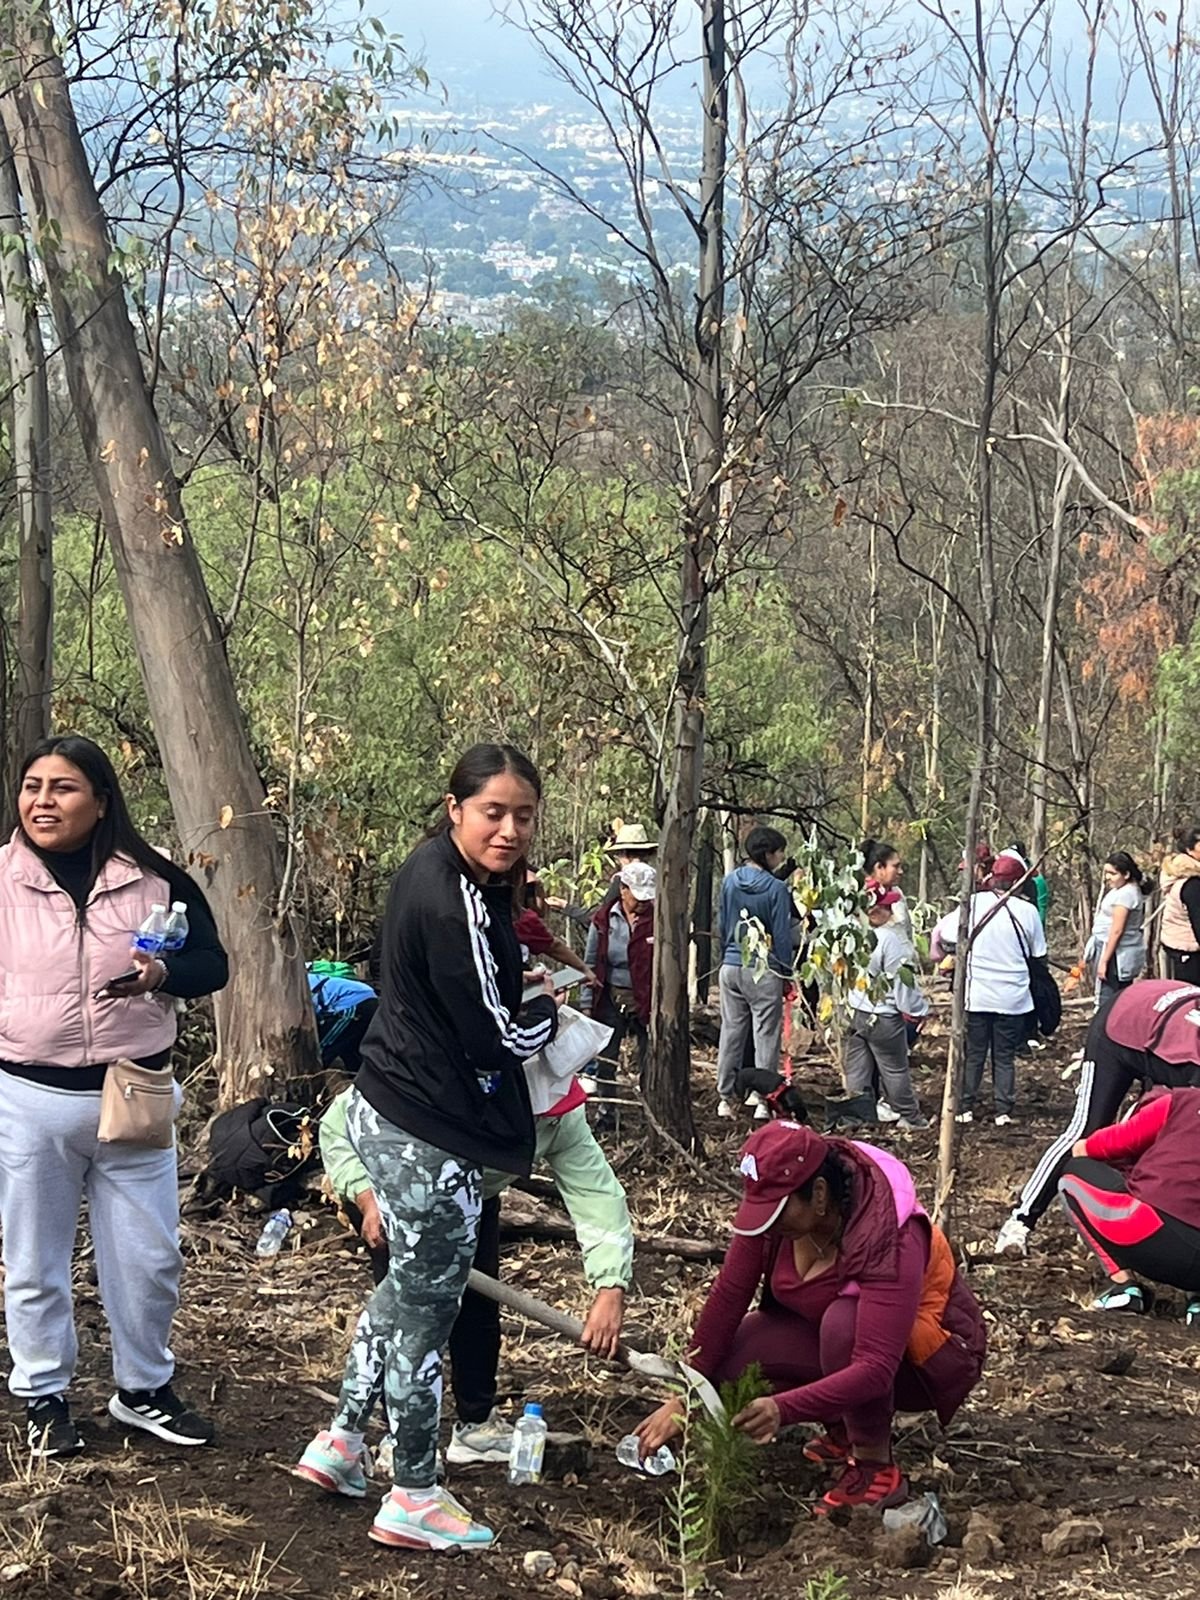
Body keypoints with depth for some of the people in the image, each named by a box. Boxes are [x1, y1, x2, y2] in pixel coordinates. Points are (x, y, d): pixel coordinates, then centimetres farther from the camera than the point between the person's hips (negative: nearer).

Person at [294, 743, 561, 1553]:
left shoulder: (436, 871, 6)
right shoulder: (454, 903, -24)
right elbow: (498, 1034, -21)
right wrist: (553, 1013, -1)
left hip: (389, 1110, 10)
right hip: (431, 1129, -10)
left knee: (410, 1282, 25)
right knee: (429, 1305, 3)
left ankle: (341, 1441, 34)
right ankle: (414, 1499, 17)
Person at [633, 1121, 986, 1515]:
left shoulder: (889, 1241, -36)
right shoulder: (776, 1201, -17)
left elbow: (876, 1369, -42)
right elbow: (728, 1296, -13)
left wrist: (783, 1409, -54)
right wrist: (684, 1398, -18)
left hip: (934, 1357, -6)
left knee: (843, 1323, -38)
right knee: (730, 1359, -18)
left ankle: (877, 1470, -18)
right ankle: (845, 1431, 6)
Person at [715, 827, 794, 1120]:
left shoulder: (729, 882, 4)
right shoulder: (775, 888, -12)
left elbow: (723, 925, 11)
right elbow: (781, 934, -8)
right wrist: (786, 973, 1)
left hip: (731, 966, 5)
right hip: (763, 970, -5)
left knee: (731, 1030, 10)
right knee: (767, 1034, 3)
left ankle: (725, 1097, 11)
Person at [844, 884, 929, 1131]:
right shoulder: (892, 940, -20)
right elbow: (902, 979, -15)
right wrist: (917, 1009, 0)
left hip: (855, 1014, 5)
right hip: (883, 1017, -5)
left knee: (856, 1068, 12)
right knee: (895, 1069, 8)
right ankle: (910, 1118, 19)